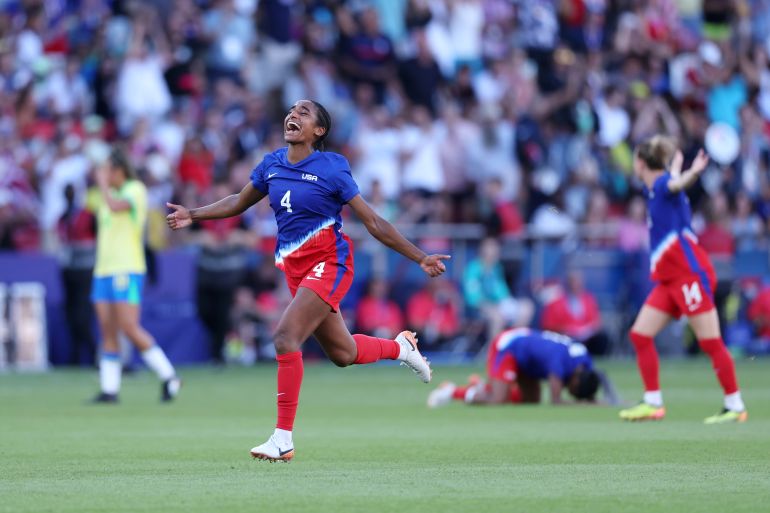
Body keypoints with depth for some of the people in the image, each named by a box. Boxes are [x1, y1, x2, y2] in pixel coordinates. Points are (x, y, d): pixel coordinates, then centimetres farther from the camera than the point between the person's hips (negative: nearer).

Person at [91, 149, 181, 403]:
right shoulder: (109, 194, 18)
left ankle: (168, 377, -4)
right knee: (108, 332, 2)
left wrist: (103, 183, -13)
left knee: (130, 328, -13)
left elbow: (116, 207, -25)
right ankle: (109, 389, 1)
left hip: (127, 269, -8)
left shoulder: (135, 190, -7)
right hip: (103, 269, 8)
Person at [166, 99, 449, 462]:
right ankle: (400, 347, 46)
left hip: (328, 262, -6)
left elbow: (374, 223, -7)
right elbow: (239, 203, 21)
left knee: (285, 336, -22)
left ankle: (283, 439, -18)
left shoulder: (331, 169, -11)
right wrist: (193, 214, 8)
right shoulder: (272, 164, 5)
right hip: (294, 267, 6)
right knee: (341, 354, 15)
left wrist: (420, 259, -8)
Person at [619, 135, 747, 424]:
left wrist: (694, 172, -59)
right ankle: (653, 403, 7)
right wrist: (677, 166, 61)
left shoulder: (662, 183, -11)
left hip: (689, 273, -9)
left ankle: (735, 407, -5)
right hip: (669, 279, 9)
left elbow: (676, 184, -36)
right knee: (640, 335, 4)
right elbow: (674, 183, 39)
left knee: (711, 343, -8)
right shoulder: (655, 187, 14)